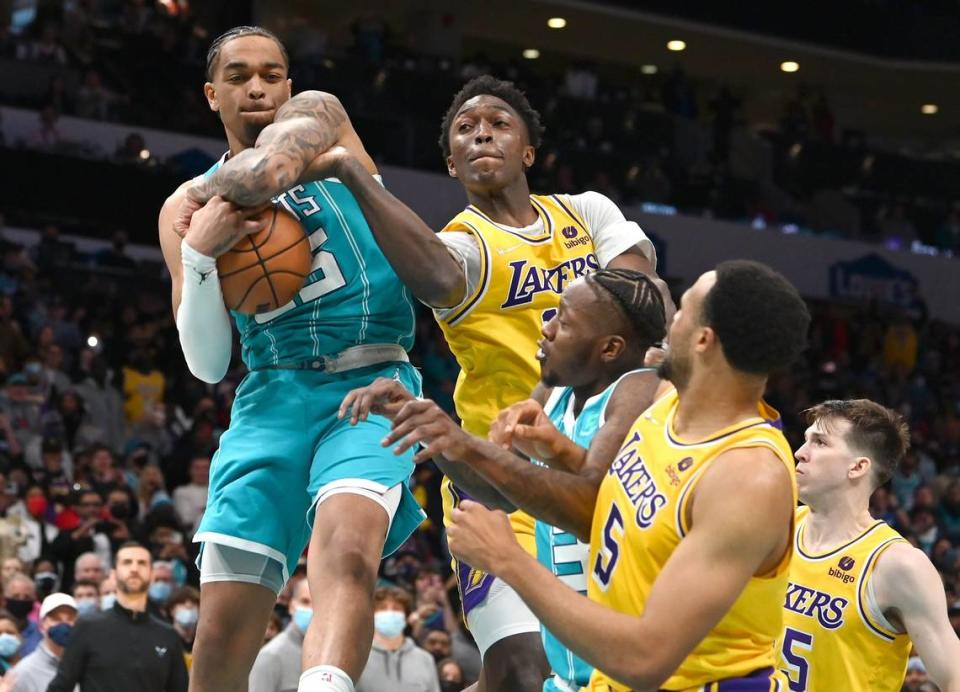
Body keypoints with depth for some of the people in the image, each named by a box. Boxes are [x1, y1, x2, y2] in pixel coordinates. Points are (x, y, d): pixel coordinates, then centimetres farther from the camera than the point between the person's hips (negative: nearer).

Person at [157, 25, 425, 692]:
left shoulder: (319, 114, 8)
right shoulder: (185, 210, 15)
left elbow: (267, 171, -17)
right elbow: (207, 364, 7)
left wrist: (211, 186, 5)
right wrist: (198, 254, -9)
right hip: (274, 398, 3)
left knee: (346, 552, -33)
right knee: (223, 635, -5)